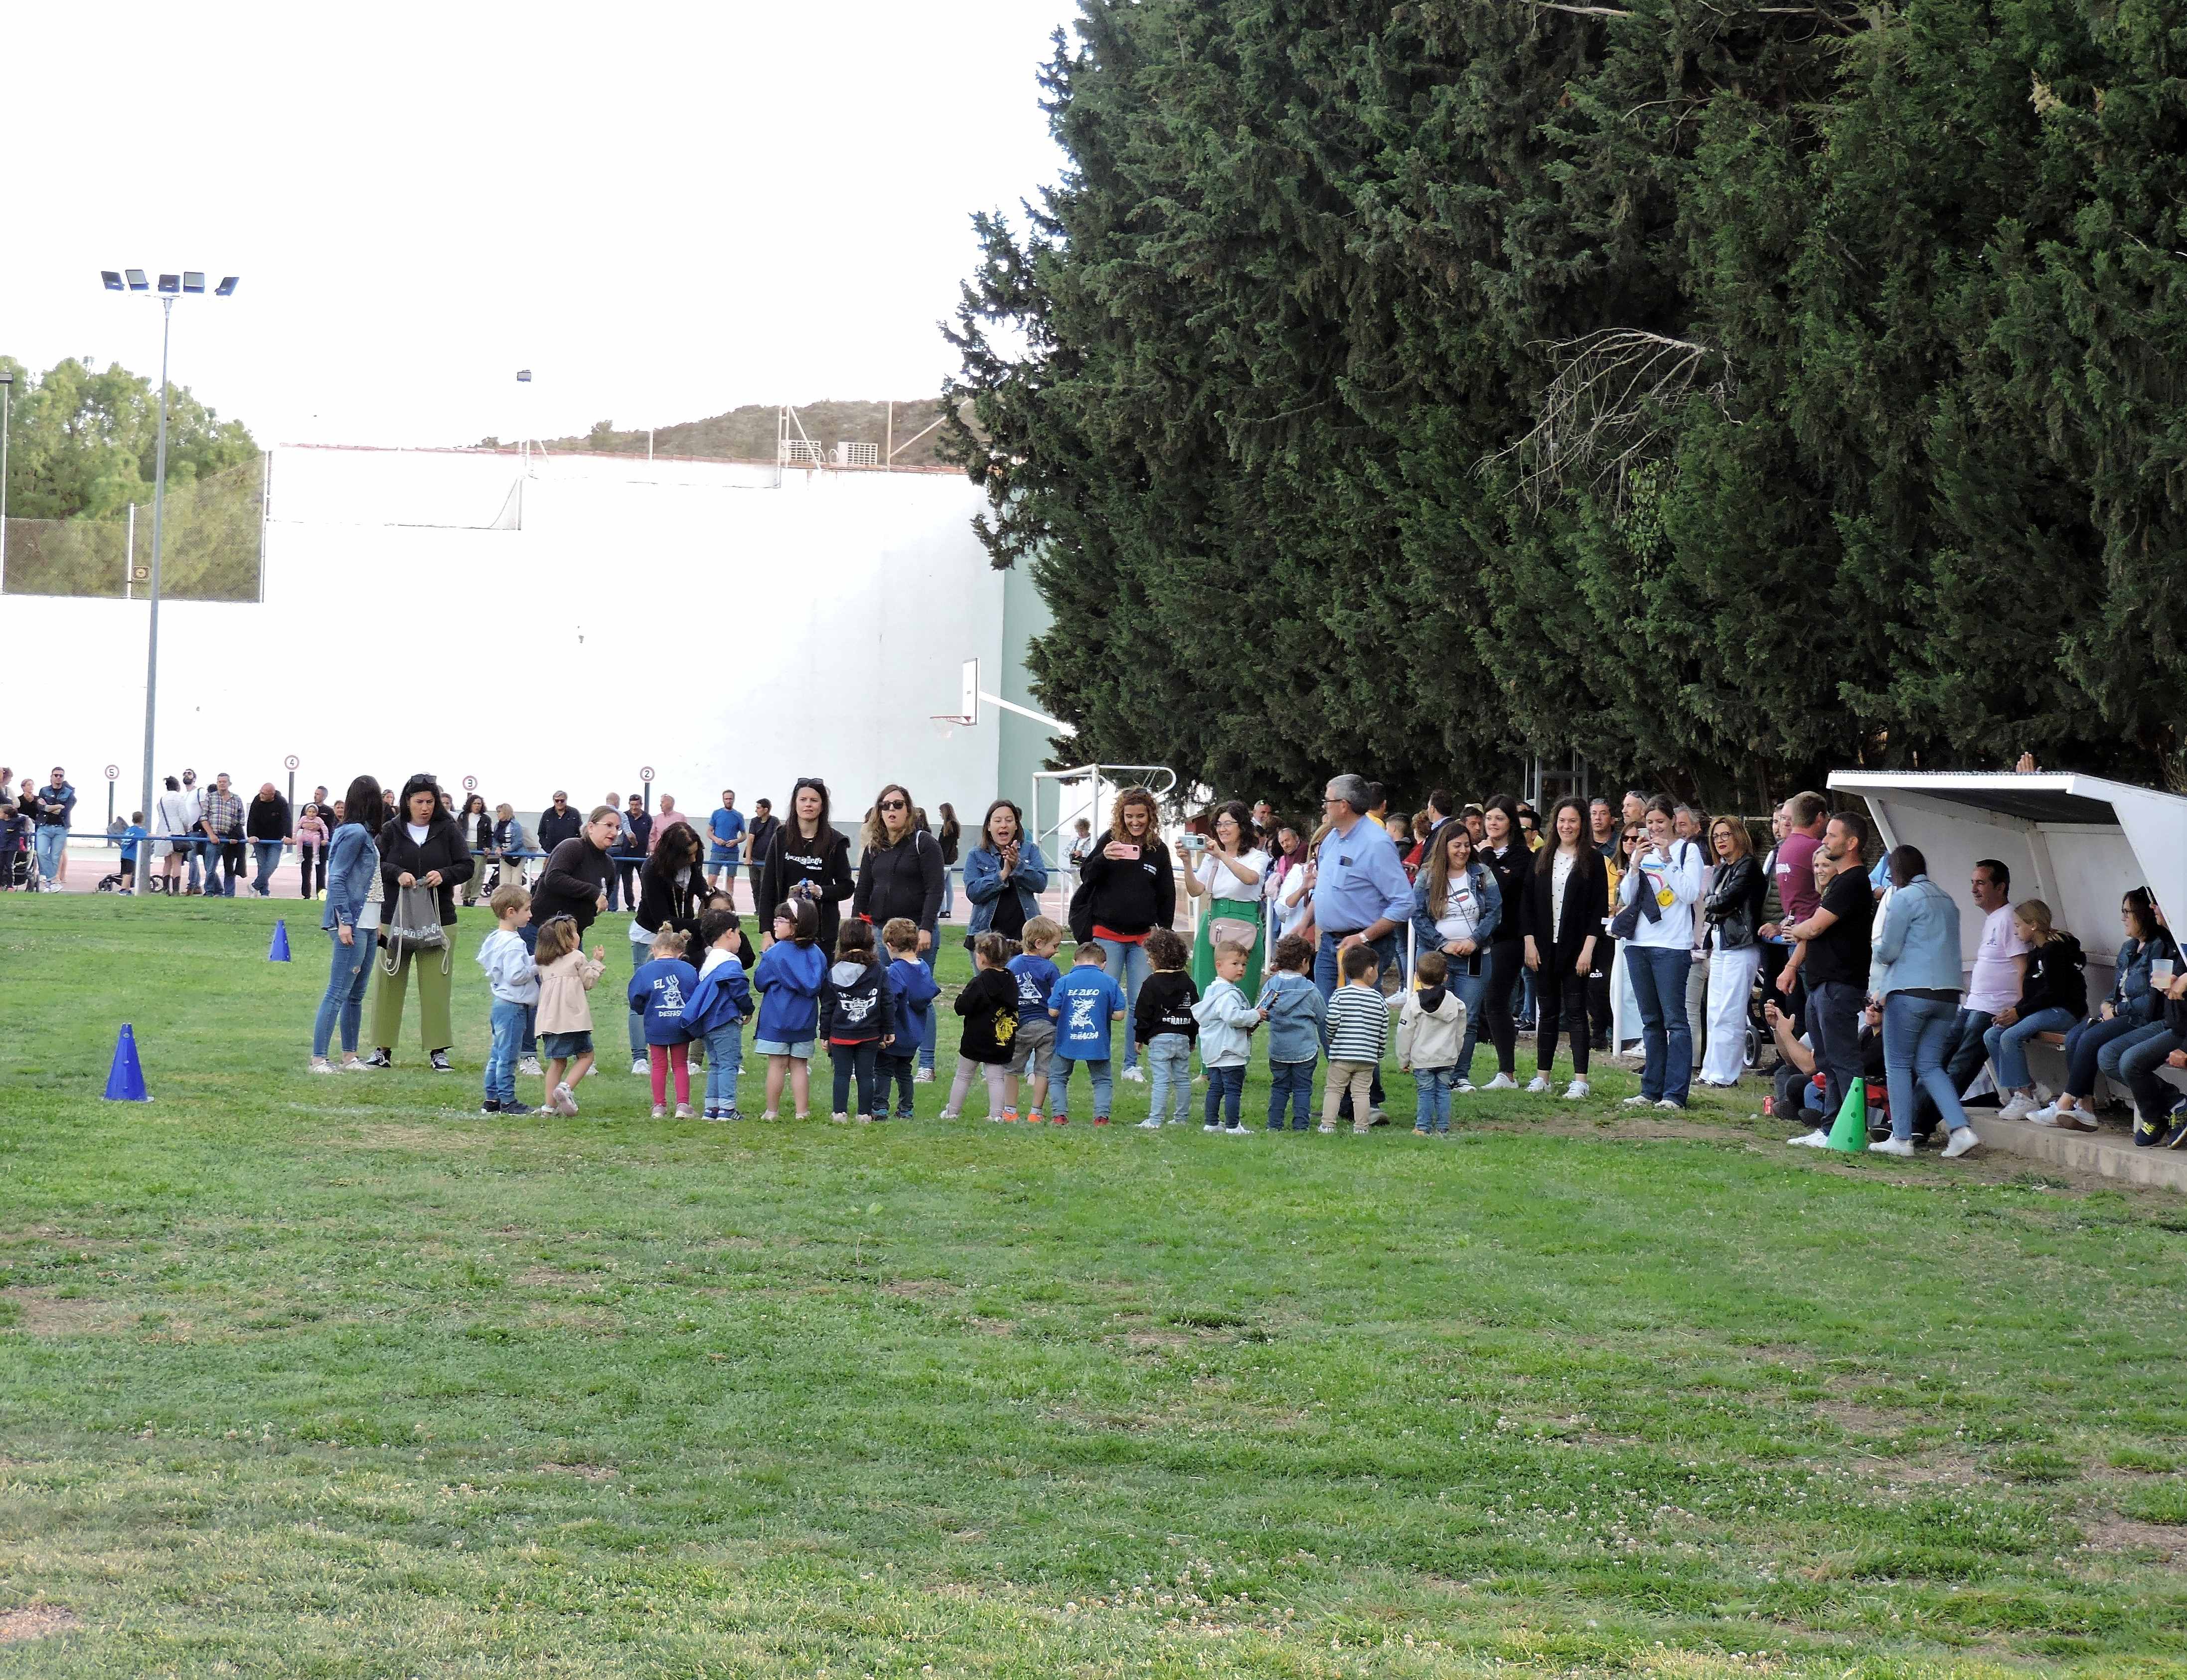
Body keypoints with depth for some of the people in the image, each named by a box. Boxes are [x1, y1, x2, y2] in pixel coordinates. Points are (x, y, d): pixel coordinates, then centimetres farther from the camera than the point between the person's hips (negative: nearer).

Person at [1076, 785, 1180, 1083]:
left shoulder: (1159, 850, 6)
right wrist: (1103, 858, -19)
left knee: (1140, 1002, 2)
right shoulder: (1110, 841, 1)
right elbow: (1086, 879, -1)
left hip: (1143, 936, 2)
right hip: (1108, 933, -2)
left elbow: (1167, 897, 11)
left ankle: (1132, 1063, 10)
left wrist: (1163, 931, 4)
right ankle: (1099, 1060, 2)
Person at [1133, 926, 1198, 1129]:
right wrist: (1192, 1039, 21)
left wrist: (1139, 1038, 4)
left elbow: (1143, 1014, -6)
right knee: (1183, 1080, 11)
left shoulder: (1153, 983, -8)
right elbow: (1196, 1012, 13)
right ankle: (1181, 1118, 17)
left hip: (1159, 1038, -5)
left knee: (1161, 1081, -8)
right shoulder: (1188, 983, 8)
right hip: (1183, 1038, 5)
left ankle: (1155, 1120, -10)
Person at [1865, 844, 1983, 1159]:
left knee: (1898, 1065, 3)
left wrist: (1879, 953, 17)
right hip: (1948, 992, 7)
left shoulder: (1904, 898, -6)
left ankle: (1901, 1138, 1)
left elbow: (1888, 951, -8)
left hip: (1910, 991, -7)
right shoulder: (1946, 900, 17)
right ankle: (1962, 1130, -6)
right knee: (1930, 1065, 10)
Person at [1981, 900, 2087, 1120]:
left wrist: (2019, 1012, -16)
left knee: (2010, 1036, -26)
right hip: (2046, 1011, 10)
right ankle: (2017, 1093, -9)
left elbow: (2053, 992, -18)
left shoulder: (2054, 949, -12)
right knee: (1992, 1036, -3)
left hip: (2064, 1011, -10)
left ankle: (2025, 1099, -22)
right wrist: (2014, 1010, 0)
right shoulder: (2036, 953, 18)